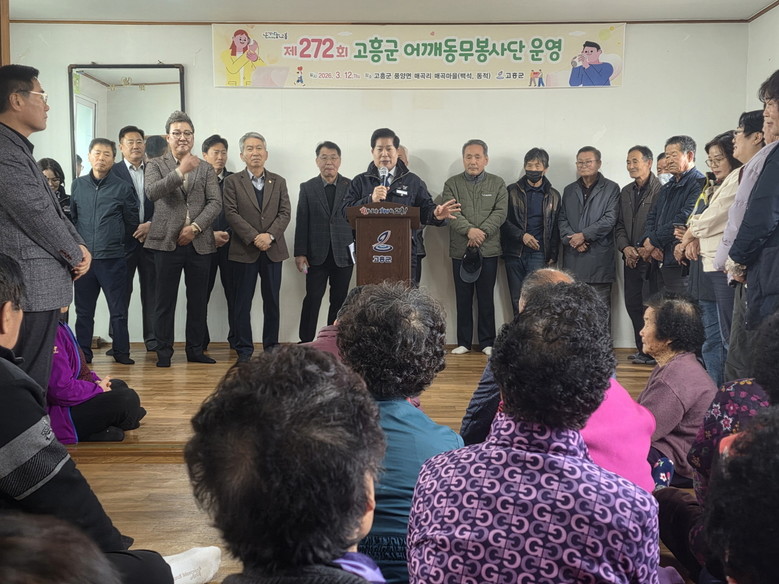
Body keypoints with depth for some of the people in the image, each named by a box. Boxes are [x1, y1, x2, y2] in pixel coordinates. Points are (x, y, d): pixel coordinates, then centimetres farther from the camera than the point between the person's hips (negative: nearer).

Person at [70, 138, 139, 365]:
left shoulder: (122, 188, -1)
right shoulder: (78, 185, 7)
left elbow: (132, 222, 7)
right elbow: (71, 218, 15)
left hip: (113, 259, -2)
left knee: (118, 310, 3)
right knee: (84, 310, 10)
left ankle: (121, 353, 13)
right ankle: (83, 354, 18)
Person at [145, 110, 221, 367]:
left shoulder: (206, 169, 12)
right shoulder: (155, 165, 6)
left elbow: (215, 202, 2)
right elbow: (152, 192, -14)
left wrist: (195, 226, -12)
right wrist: (180, 171, -25)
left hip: (199, 242, 2)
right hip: (167, 241, -2)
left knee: (198, 300, 7)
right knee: (165, 301, 1)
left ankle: (195, 350, 17)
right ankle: (163, 352, 10)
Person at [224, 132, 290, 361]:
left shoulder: (279, 182, 12)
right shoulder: (232, 181, 4)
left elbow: (285, 213, 3)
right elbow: (231, 213, -5)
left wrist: (270, 235, -13)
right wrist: (254, 237, -15)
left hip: (273, 249, 2)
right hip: (244, 251, -2)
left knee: (272, 301, 6)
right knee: (243, 302, 1)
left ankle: (271, 347, 15)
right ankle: (244, 350, 9)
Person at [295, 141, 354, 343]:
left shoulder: (351, 186, 6)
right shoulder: (307, 188, 6)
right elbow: (302, 222, 2)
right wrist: (300, 253, -4)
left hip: (343, 254, 1)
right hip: (317, 255, 0)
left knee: (339, 302, 5)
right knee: (312, 300, -1)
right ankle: (306, 343, 5)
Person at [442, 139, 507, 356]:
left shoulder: (498, 183, 8)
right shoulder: (452, 184, 7)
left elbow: (500, 212, -3)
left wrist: (482, 232, -16)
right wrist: (469, 230, -21)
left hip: (488, 249, 0)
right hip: (460, 249, 0)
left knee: (486, 298, 5)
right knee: (463, 298, 6)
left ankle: (487, 342, 14)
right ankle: (463, 342, 14)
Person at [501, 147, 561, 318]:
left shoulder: (553, 195, 10)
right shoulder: (512, 191, 5)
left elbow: (556, 228, 11)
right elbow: (503, 221, 1)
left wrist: (553, 256, 4)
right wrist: (522, 235, -13)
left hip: (539, 254, 0)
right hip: (514, 253, 1)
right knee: (517, 301, 3)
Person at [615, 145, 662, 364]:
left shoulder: (660, 190, -7)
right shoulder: (626, 192, 17)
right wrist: (625, 248, 1)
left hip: (652, 257, -7)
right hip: (631, 258, 7)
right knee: (633, 304, 9)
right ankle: (642, 349, 18)